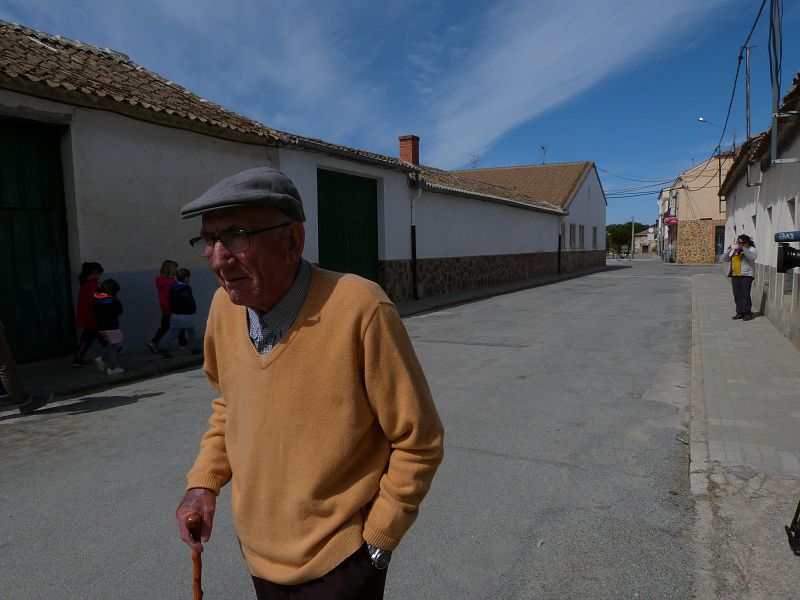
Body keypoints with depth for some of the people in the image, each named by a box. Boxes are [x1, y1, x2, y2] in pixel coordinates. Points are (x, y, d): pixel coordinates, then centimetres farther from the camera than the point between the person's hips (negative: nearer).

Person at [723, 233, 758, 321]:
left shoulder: (751, 249, 3)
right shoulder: (734, 250, 18)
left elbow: (752, 257, -18)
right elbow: (725, 259, 13)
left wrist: (743, 249, -26)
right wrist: (727, 251, -3)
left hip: (746, 275, -5)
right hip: (734, 275, 6)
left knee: (745, 294, -9)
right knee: (737, 295, 5)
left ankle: (747, 313, -3)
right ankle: (740, 312, 11)